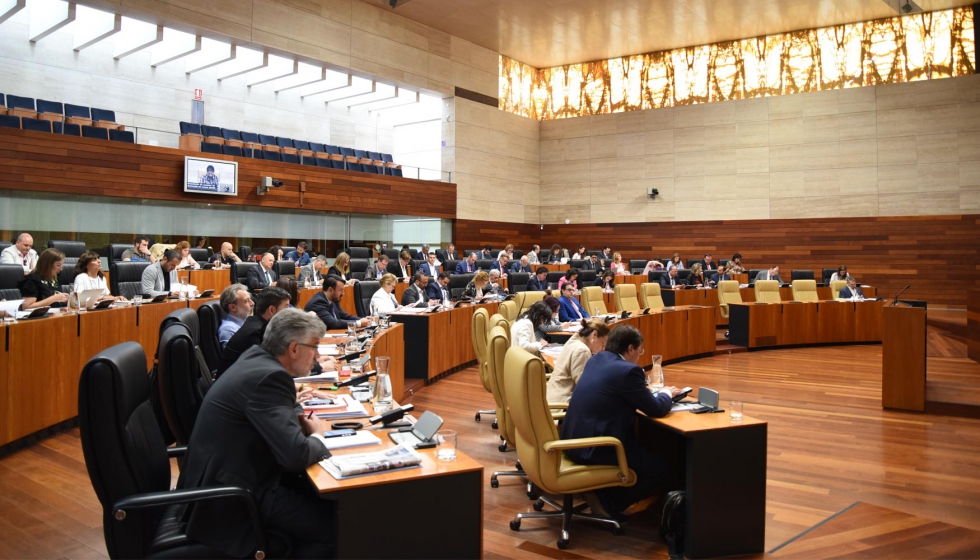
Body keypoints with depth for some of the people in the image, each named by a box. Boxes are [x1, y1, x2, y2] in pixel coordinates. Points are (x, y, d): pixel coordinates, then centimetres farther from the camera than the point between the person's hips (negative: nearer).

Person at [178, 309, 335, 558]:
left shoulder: (257, 357, 4)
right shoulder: (269, 377, -23)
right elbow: (295, 455, -28)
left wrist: (300, 417, 3)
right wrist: (317, 436, -7)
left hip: (221, 476, 10)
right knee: (331, 521, -11)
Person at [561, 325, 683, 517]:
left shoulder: (596, 360, 10)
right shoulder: (628, 370, -16)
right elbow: (656, 409, -8)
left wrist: (656, 392, 20)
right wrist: (666, 393, 13)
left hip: (574, 440, 9)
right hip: (594, 448, -9)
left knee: (643, 448, 29)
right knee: (661, 469, 6)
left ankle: (601, 494, 21)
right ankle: (608, 502, 5)